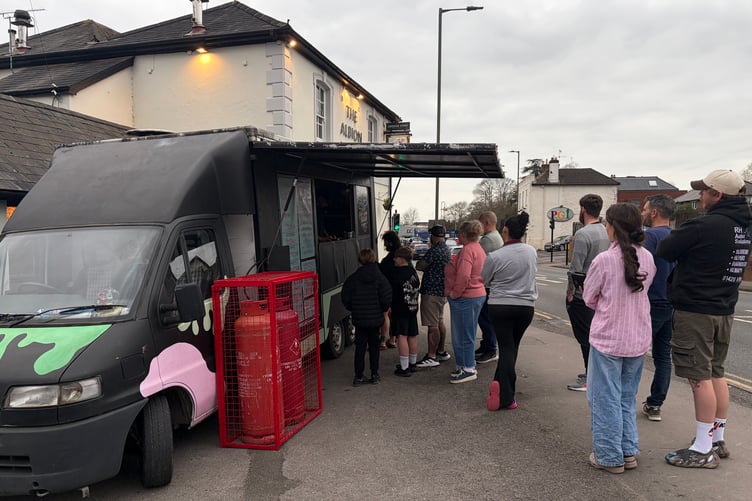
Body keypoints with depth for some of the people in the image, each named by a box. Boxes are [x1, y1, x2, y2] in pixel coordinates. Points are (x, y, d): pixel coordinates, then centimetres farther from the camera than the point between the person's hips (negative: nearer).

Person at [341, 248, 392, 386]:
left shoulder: (353, 279, -7)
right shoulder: (380, 278, -8)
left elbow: (345, 299, -4)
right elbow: (387, 299, -11)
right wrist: (382, 309, 9)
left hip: (359, 318, 0)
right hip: (376, 318, 0)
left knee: (360, 347, 7)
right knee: (374, 346, 13)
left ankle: (358, 376, 8)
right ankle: (374, 375, 16)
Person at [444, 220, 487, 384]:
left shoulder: (467, 250, -19)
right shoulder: (478, 249, 14)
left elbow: (463, 276, -30)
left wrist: (455, 293, -18)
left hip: (465, 297, -10)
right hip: (478, 294, 10)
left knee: (463, 335, -1)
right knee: (467, 334, 18)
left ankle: (469, 370, 7)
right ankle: (466, 366, 27)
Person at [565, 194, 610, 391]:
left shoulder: (583, 234, -18)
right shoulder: (607, 232, 7)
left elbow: (576, 269, -19)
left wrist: (570, 292, -9)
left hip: (582, 293, -8)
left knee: (585, 336, -2)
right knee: (593, 334, 18)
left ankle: (590, 380, 3)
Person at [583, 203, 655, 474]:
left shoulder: (604, 260, -17)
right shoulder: (647, 258, -1)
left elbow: (589, 299, -5)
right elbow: (644, 289, 12)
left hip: (608, 339, -5)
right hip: (638, 339, 6)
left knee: (605, 399, 7)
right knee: (628, 397, 19)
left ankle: (609, 457, 16)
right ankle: (629, 452, 26)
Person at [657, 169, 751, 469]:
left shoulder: (705, 226, -20)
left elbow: (664, 251, -11)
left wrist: (676, 239, 8)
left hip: (696, 310, -9)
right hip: (724, 310, 9)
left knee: (700, 377, -3)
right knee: (716, 373, 17)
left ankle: (703, 450, 5)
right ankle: (717, 440, 27)